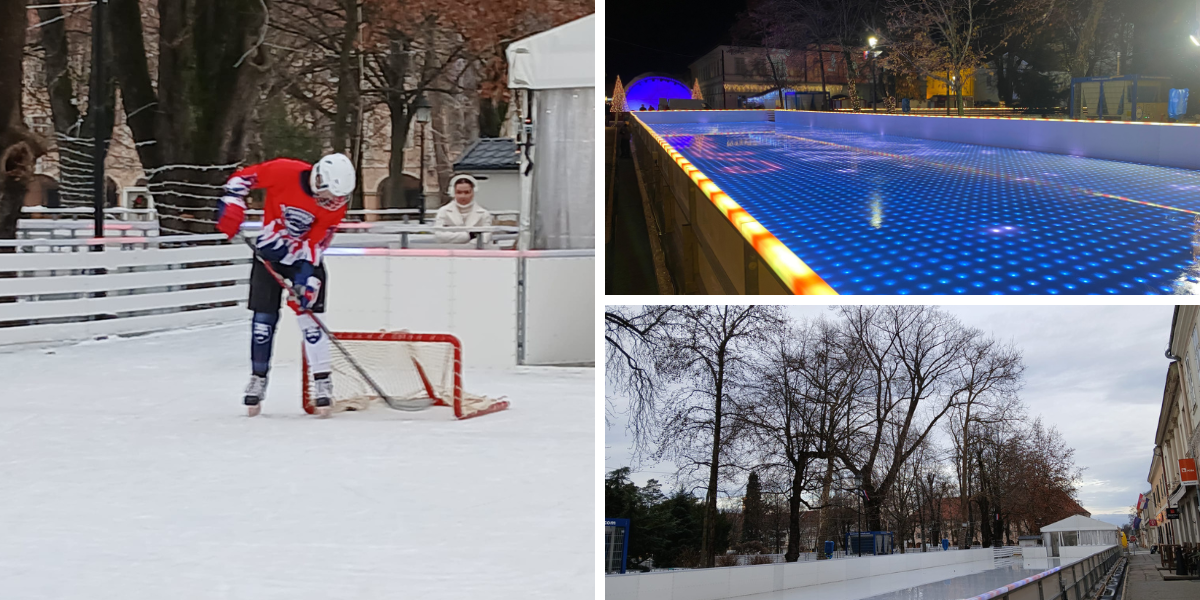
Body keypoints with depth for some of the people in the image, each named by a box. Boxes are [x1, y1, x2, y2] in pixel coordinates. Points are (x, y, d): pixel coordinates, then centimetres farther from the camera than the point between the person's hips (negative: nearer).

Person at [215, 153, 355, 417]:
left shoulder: (336, 205, -18)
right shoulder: (285, 172, -25)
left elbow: (316, 243, -17)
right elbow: (241, 178, -12)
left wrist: (307, 276, -25)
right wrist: (232, 206, -23)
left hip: (305, 257, 0)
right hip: (269, 251, 0)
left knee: (309, 316, -10)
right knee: (264, 318, 0)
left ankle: (322, 384, -5)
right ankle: (258, 378, 15)